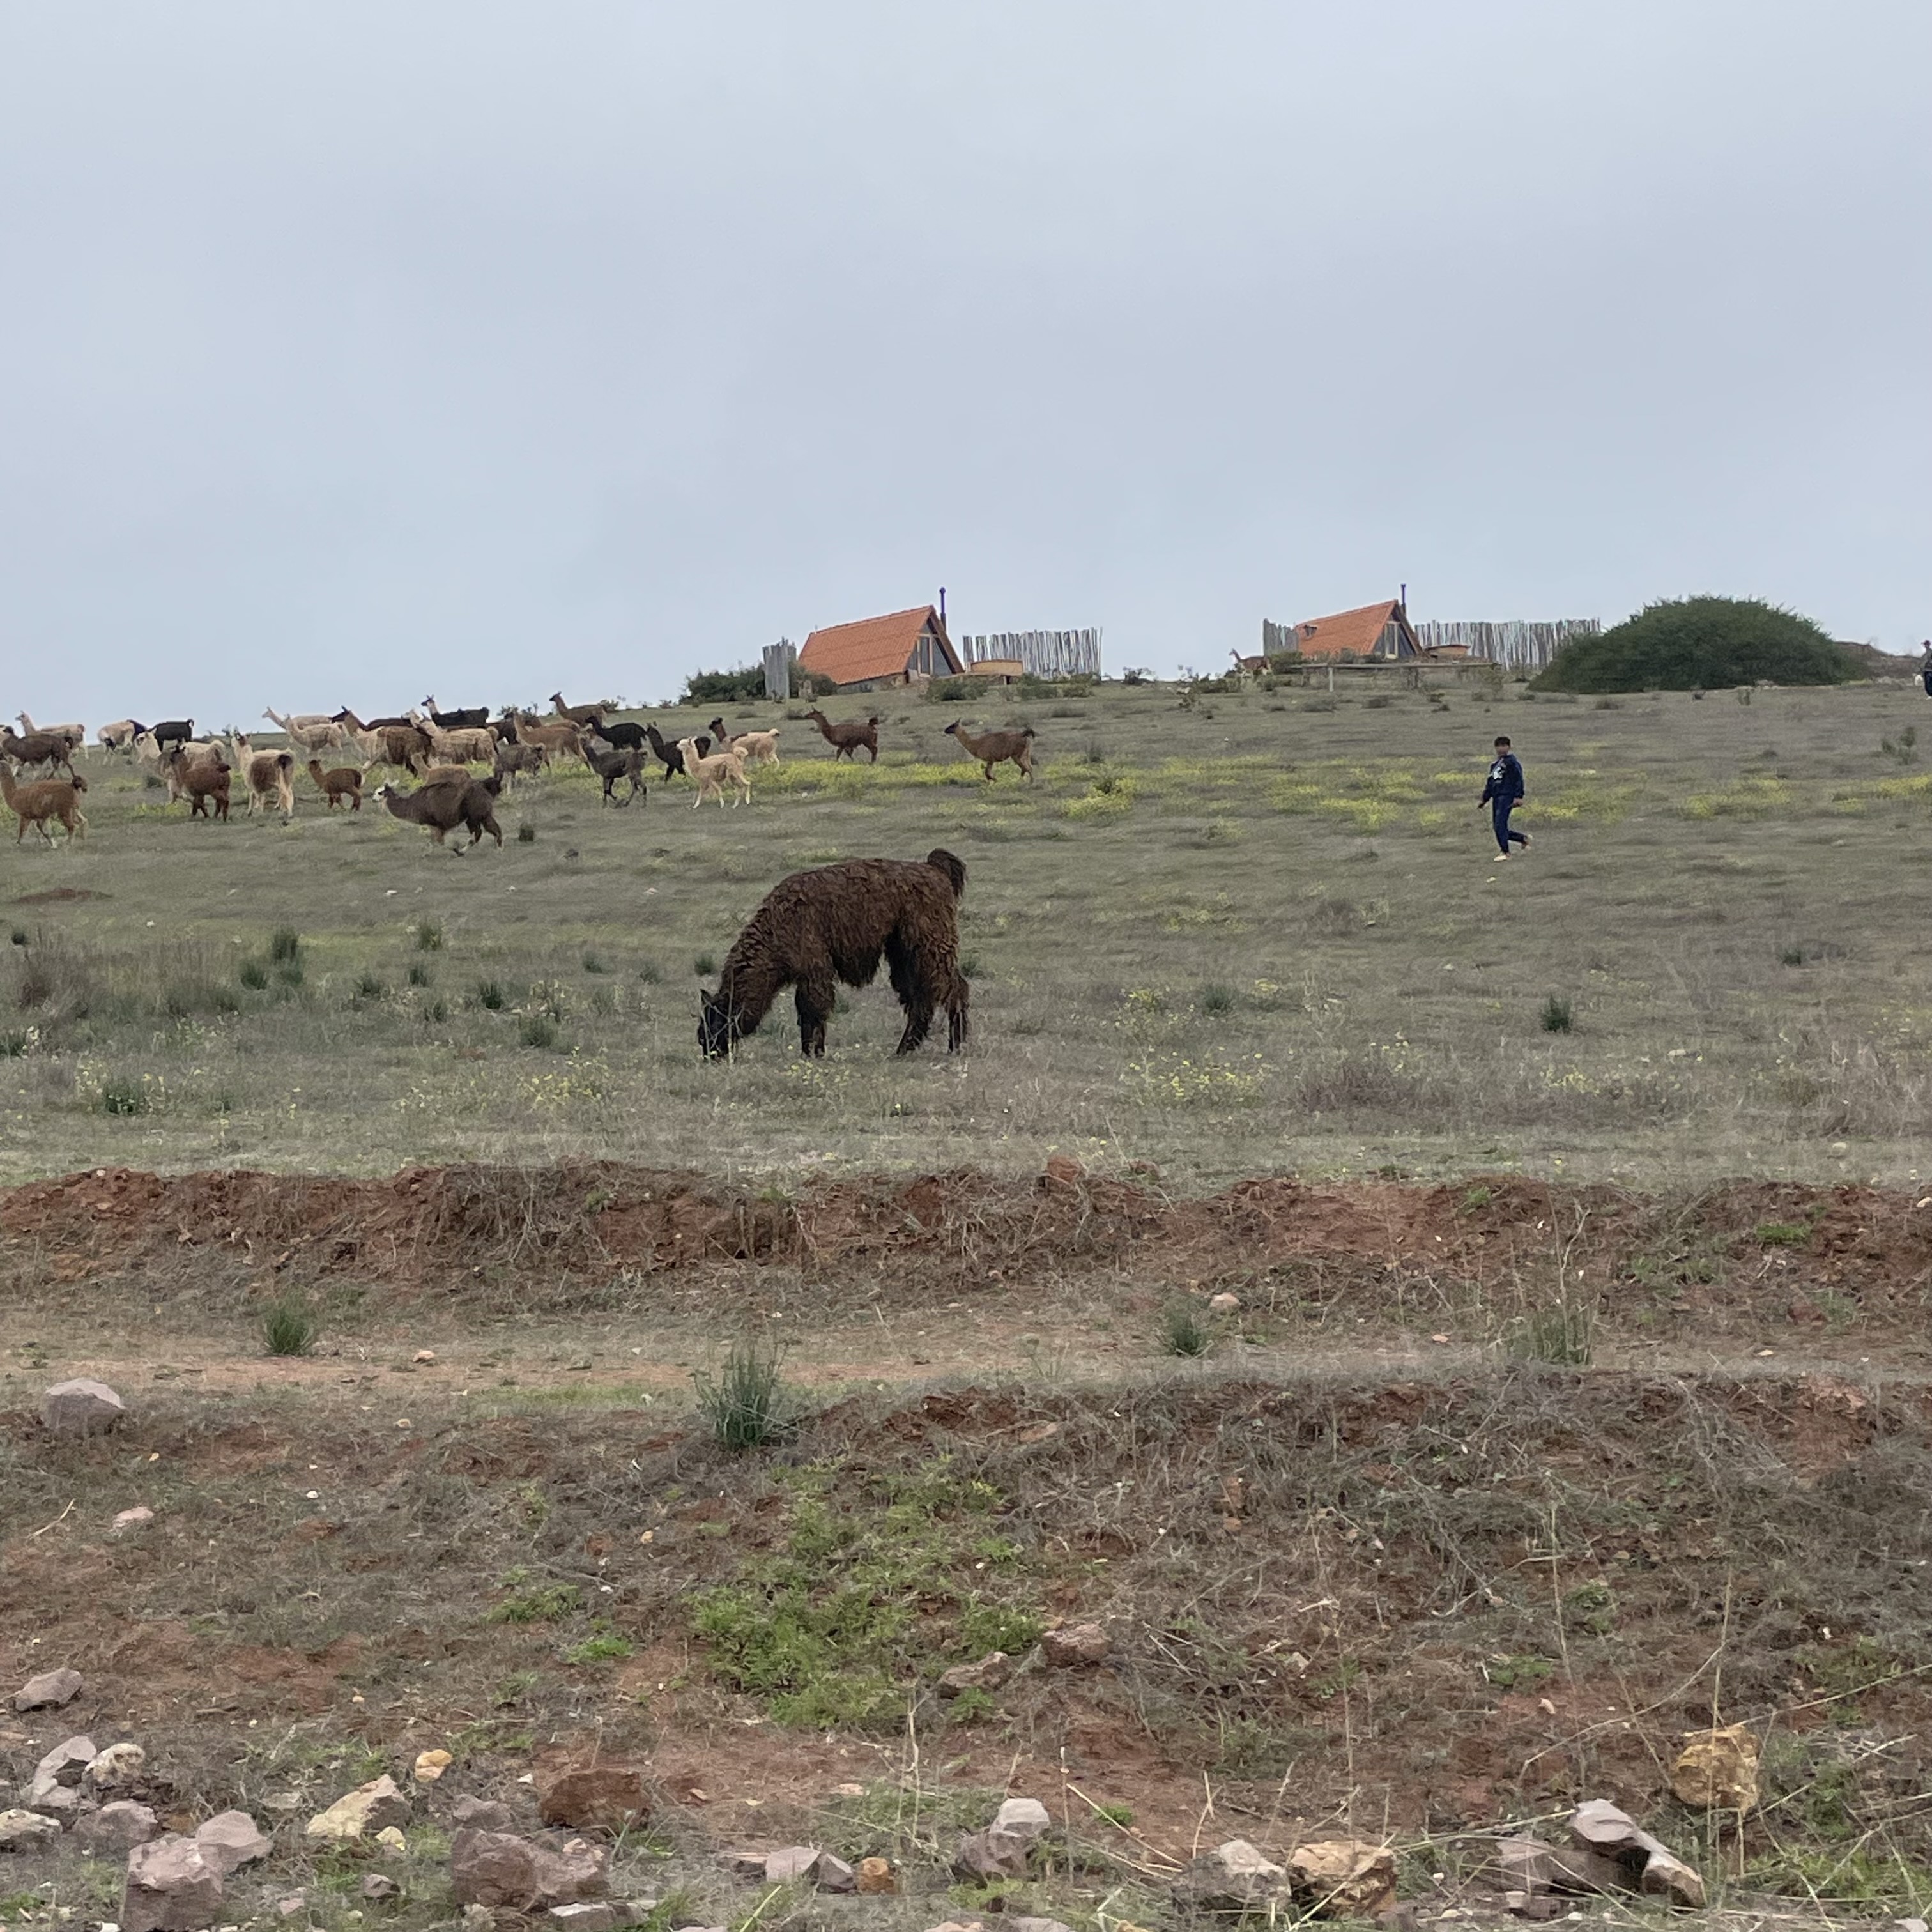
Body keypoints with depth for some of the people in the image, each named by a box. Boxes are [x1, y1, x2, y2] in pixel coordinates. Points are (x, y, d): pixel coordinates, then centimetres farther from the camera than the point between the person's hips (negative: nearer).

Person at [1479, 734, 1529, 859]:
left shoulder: (1512, 762, -3)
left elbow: (1518, 780, -10)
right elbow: (1490, 784, 27)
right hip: (1496, 797, 9)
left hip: (1507, 796, -9)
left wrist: (1518, 796, -19)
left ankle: (1505, 852, -14)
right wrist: (1483, 800, 23)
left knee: (1500, 824, -17)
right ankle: (1523, 838, 22)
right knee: (1498, 827, 5)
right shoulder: (1495, 765, 22)